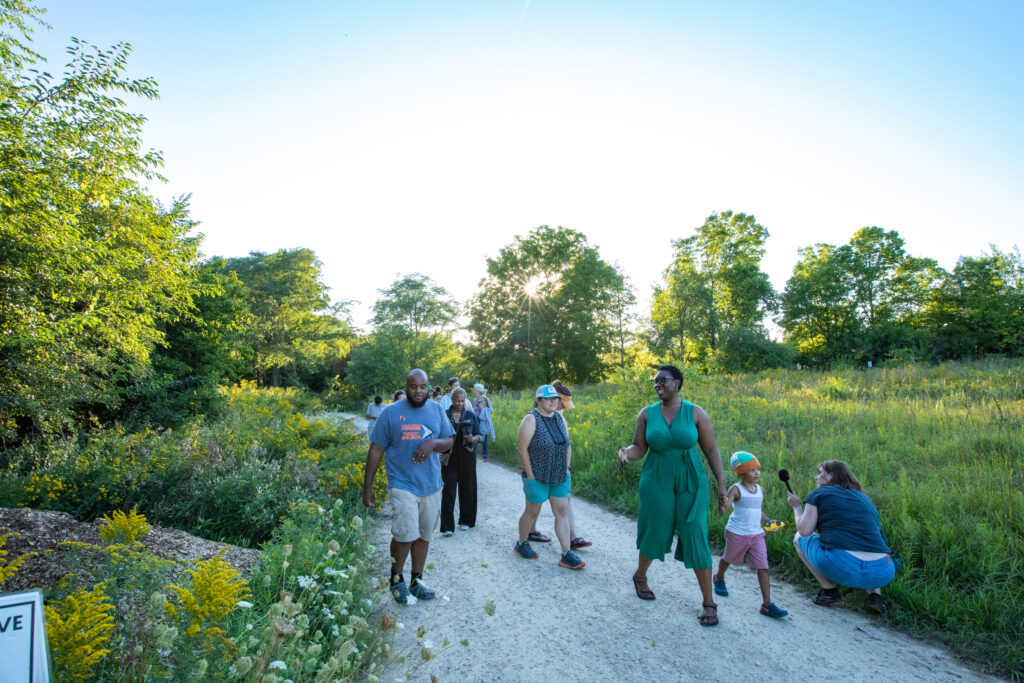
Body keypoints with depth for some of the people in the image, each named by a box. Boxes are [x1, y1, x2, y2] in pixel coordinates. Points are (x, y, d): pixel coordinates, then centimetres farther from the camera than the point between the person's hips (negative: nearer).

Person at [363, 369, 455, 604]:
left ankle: (417, 581, 30)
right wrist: (367, 486, -3)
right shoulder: (391, 413, -5)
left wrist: (433, 443, -14)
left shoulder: (436, 410, 5)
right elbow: (376, 450, -2)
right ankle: (396, 578, 16)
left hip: (431, 485, 4)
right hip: (403, 485, -4)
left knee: (424, 535, 13)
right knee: (406, 535, -11)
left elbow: (449, 441, 9)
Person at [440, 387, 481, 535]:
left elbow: (478, 435, 6)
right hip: (449, 457, -1)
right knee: (448, 491, -4)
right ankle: (448, 526, -1)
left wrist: (473, 439, -16)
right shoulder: (444, 415, 1)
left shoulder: (470, 415, 4)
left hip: (467, 457, 1)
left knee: (467, 489, 8)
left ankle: (466, 521, 24)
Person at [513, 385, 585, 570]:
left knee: (561, 512, 6)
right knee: (532, 511, 8)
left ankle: (567, 554, 10)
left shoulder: (560, 419, 7)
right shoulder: (531, 419, -14)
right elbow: (522, 448, -16)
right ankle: (521, 544, 30)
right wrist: (530, 475, -16)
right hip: (538, 477, -6)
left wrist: (566, 469, 7)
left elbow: (567, 446, 14)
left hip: (560, 477, 6)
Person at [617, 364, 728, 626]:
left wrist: (721, 484, -5)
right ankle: (640, 576, 39)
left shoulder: (696, 413, -6)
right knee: (655, 533, 8)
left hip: (690, 483, -1)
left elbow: (711, 450, -2)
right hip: (657, 482, 1)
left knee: (696, 540, -1)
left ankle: (709, 603, 16)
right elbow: (639, 448, -1)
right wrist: (625, 454, -25)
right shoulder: (647, 414, -2)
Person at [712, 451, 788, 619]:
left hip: (757, 534, 5)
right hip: (737, 534, -5)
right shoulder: (736, 489, -15)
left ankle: (767, 604, 1)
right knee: (728, 559, 17)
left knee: (763, 567, -4)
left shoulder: (760, 490, 7)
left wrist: (768, 521, 8)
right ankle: (719, 579, 47)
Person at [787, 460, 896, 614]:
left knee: (799, 538, 20)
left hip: (840, 566, -6)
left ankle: (829, 590, 9)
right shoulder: (865, 498, 22)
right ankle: (875, 593, 14)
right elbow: (876, 534, 26)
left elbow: (804, 531, 1)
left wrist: (796, 507, 19)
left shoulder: (819, 493, 7)